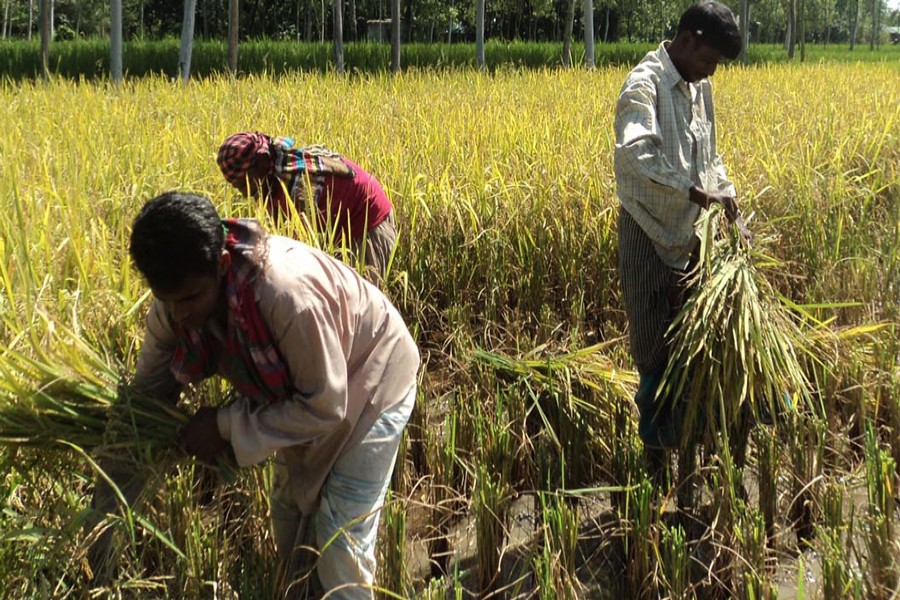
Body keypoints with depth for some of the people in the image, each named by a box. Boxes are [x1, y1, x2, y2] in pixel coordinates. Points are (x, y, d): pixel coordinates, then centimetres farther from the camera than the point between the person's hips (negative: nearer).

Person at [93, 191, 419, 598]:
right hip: (303, 388, 7)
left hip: (370, 383, -6)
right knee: (288, 513, 18)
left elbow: (324, 407, -31)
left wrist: (227, 426, -29)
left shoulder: (288, 294, -43)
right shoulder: (175, 300, -21)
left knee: (340, 536, -5)